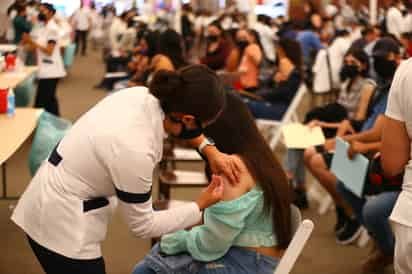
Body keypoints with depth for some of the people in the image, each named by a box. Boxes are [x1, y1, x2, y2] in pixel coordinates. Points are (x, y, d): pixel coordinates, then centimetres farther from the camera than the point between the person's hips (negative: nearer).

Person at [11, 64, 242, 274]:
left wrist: (210, 150, 2)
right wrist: (200, 207, -8)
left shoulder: (140, 94, -11)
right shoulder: (135, 151, -32)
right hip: (61, 227, -9)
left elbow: (181, 124, 15)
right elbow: (143, 226, -16)